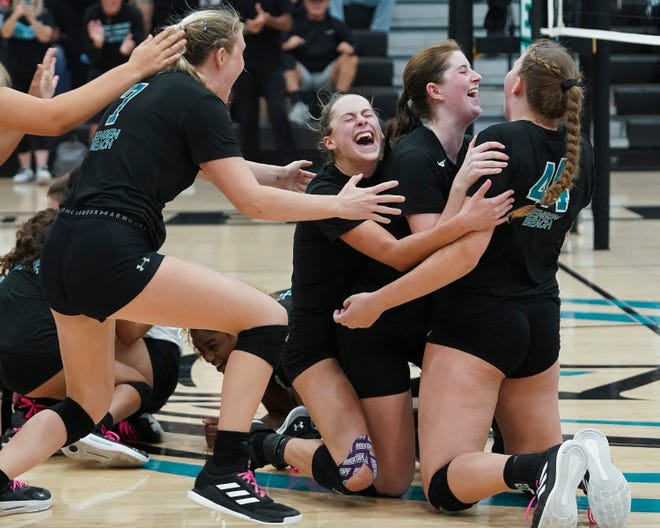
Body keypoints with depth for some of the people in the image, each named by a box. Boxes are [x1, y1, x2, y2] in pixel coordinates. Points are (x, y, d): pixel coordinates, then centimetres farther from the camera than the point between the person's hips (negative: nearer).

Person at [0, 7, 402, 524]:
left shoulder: (147, 88, 24)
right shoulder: (200, 102, -1)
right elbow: (251, 201, -3)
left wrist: (276, 175, 47)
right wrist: (338, 205, 7)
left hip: (61, 256, 9)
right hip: (112, 255, -9)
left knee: (86, 407, 21)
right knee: (267, 317, -1)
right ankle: (224, 475, -8)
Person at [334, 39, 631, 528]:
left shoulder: (501, 143, -16)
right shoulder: (579, 152, 4)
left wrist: (376, 302, -15)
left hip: (477, 322, -6)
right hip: (542, 322, 7)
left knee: (445, 485, -7)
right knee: (535, 456, 21)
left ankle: (543, 470, -34)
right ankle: (584, 460, -14)